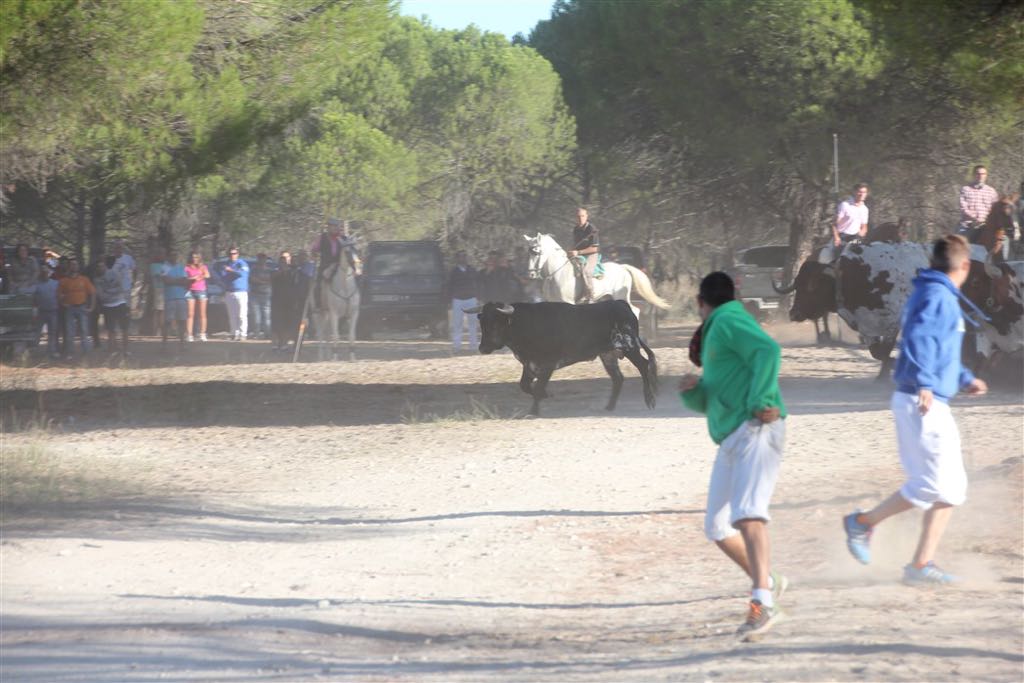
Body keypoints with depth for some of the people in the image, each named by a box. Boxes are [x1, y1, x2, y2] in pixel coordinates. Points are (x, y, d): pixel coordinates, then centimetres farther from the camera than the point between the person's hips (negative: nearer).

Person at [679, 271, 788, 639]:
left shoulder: (729, 321, 1)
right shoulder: (715, 336, 28)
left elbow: (768, 350, -17)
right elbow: (703, 402, 30)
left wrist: (760, 401, -23)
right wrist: (691, 389, 8)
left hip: (756, 431, -10)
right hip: (731, 441, 10)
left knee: (747, 513, -25)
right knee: (718, 527, 10)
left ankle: (764, 603, -37)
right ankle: (767, 581, 23)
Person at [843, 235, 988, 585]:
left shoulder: (930, 293, 20)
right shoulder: (940, 297, -11)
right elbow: (920, 337, -26)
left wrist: (964, 379, 40)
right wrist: (924, 385, -33)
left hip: (932, 406, 10)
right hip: (923, 404, -10)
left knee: (952, 487, 9)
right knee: (933, 484, -11)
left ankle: (921, 565, 8)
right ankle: (863, 523, 2)